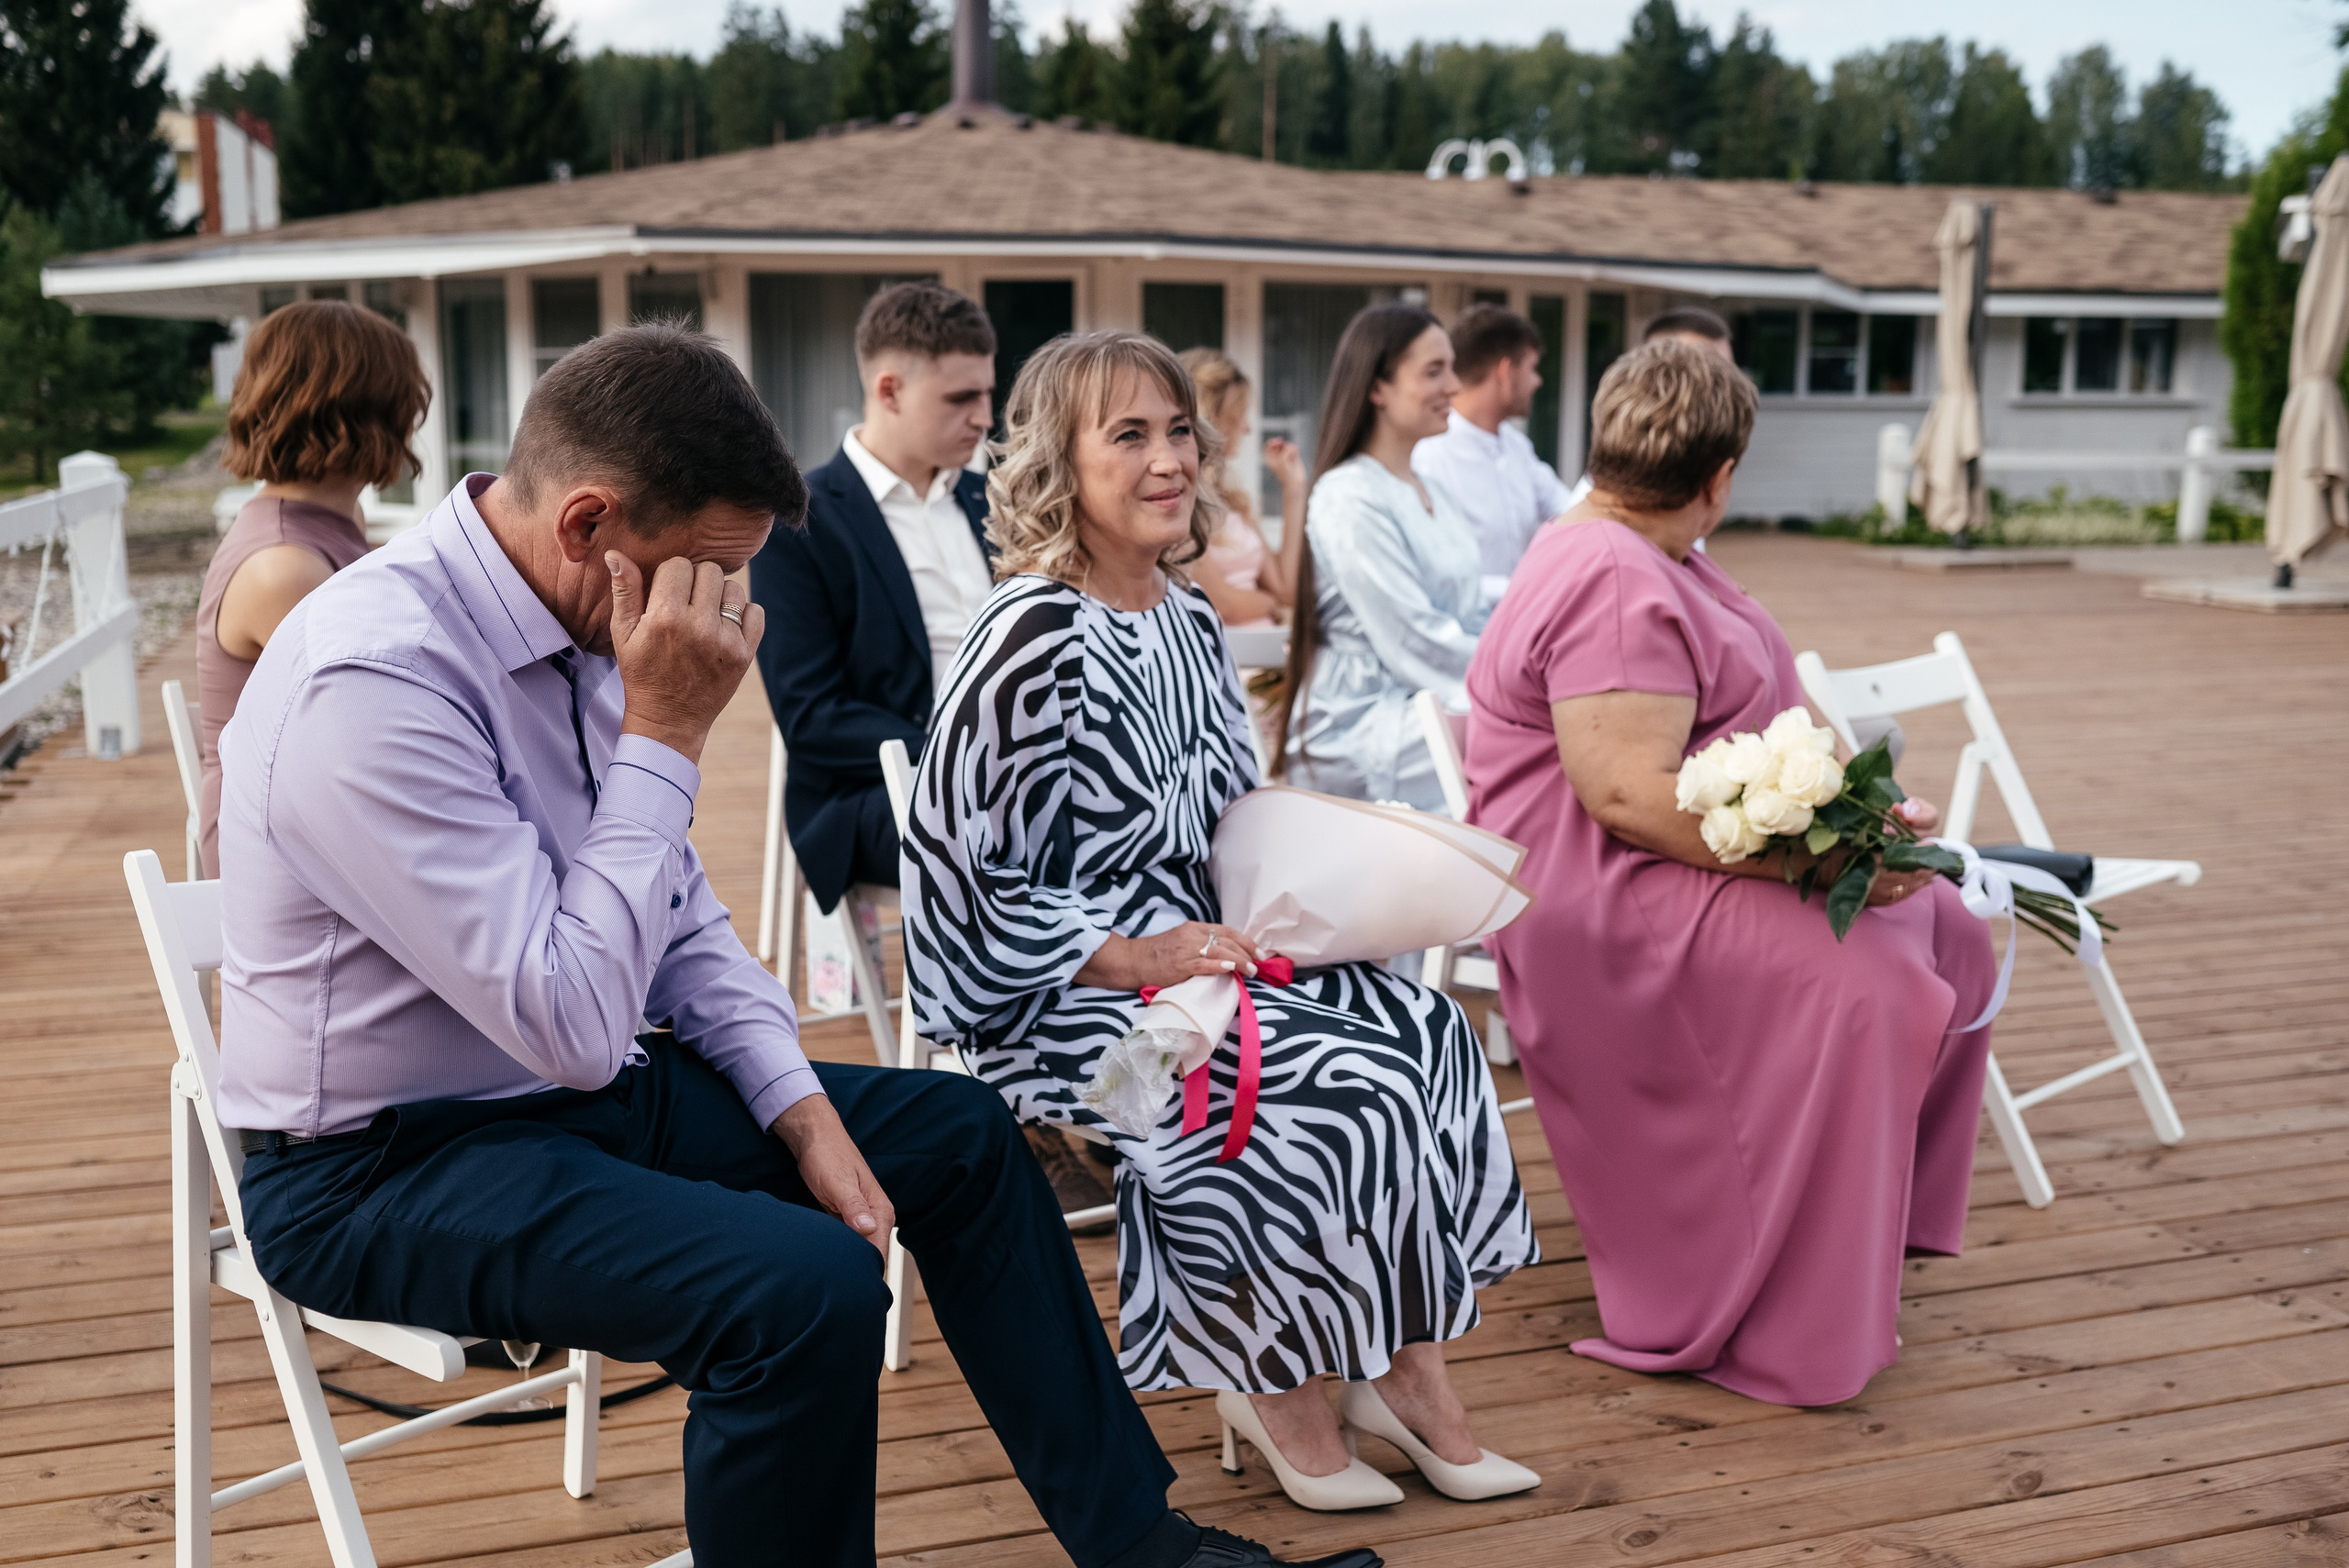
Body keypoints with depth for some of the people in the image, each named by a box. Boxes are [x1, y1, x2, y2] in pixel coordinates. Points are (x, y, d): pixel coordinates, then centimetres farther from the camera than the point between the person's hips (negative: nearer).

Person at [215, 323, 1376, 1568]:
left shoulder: (583, 622, -1)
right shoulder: (373, 683, -28)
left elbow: (678, 916, 10)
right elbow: (573, 1021, -30)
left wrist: (802, 1111, -1)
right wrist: (666, 734, -26)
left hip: (578, 1086, 9)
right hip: (382, 1163, -9)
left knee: (955, 1131, 9)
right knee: (807, 1288, -30)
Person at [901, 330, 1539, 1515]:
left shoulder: (1186, 617, 9)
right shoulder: (1034, 638, -17)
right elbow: (959, 874, -18)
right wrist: (1135, 958, -20)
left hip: (1182, 949, 8)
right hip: (1055, 996, -8)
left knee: (1422, 1024, -11)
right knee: (1346, 1084, -22)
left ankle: (1403, 1368, -3)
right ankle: (1277, 1387, 0)